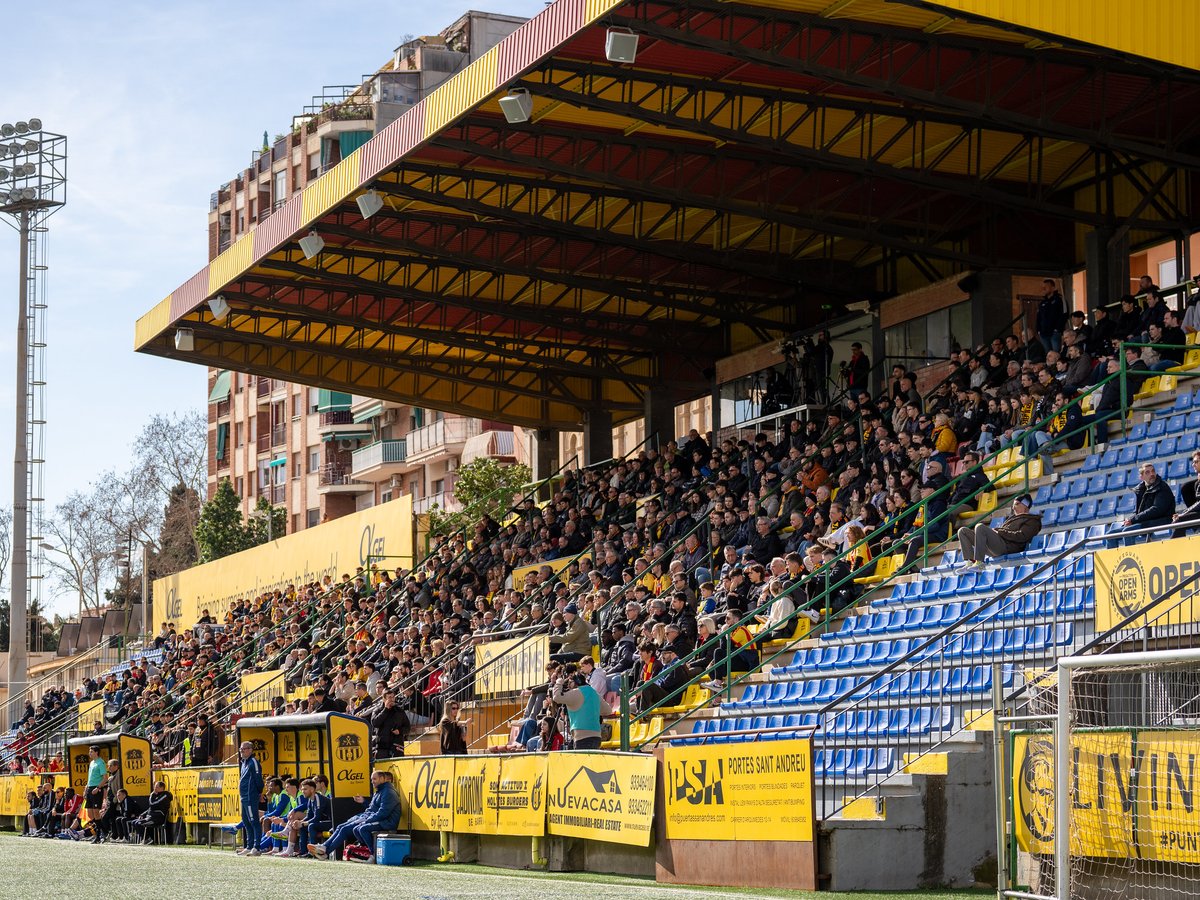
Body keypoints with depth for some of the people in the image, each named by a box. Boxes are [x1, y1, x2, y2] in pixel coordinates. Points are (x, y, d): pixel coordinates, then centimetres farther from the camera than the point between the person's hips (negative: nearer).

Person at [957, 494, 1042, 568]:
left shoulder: (1032, 521, 8)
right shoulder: (1012, 517, 36)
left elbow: (1021, 537, -8)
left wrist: (999, 532, -8)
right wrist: (995, 531, 5)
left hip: (1006, 546, -9)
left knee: (980, 527, -31)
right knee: (963, 531, 3)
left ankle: (979, 563, -35)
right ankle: (970, 562, -15)